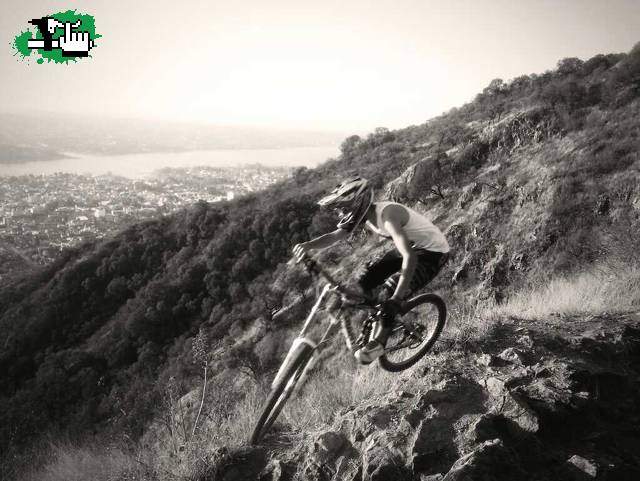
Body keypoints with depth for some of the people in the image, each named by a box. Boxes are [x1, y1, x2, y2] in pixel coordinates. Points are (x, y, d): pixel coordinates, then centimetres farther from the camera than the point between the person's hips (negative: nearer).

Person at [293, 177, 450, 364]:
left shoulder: (387, 216, -34)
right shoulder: (366, 215, -9)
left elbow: (410, 257, -44)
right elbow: (333, 236, -9)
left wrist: (397, 298, -51)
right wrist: (308, 245, -29)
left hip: (433, 251, -8)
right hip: (411, 247, 8)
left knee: (391, 289, -26)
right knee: (365, 282, -3)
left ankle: (378, 343, -11)